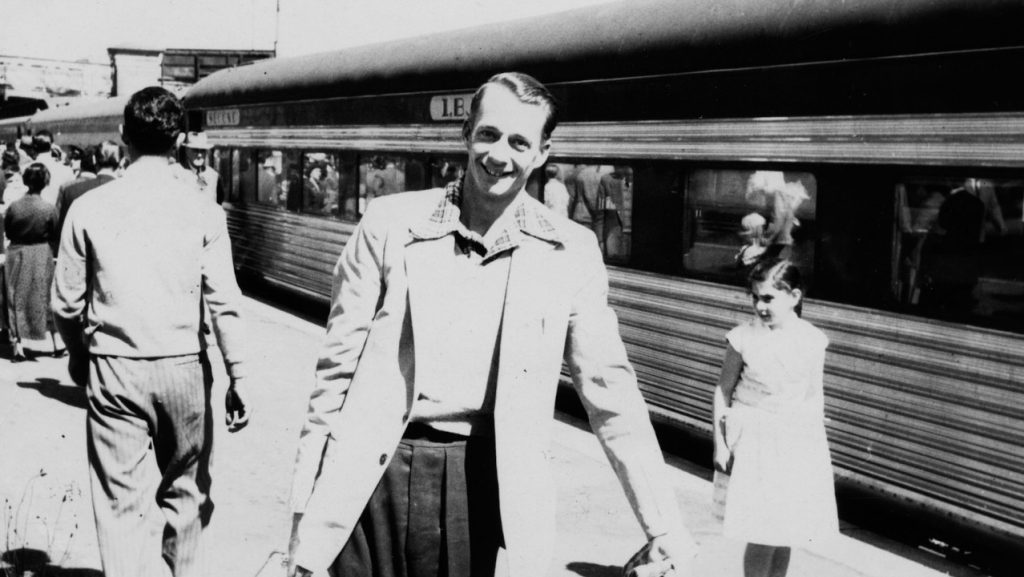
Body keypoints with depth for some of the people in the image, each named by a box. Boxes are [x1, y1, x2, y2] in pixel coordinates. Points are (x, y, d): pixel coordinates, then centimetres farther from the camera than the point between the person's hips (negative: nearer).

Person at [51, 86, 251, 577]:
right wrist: (238, 379, -1)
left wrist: (77, 354, 19)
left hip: (112, 370, 0)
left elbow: (66, 303, 1)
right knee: (185, 490, 19)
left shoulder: (89, 208, -2)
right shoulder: (203, 211, -4)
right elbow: (224, 304, -7)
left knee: (121, 501, 4)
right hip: (183, 369, 1)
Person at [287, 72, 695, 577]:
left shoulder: (570, 254, 2)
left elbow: (610, 392, 3)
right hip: (380, 475, 0)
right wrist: (309, 520, 1)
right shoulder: (389, 226, 1)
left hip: (491, 489, 0)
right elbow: (338, 370, 3)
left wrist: (665, 526, 0)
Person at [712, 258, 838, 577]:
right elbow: (724, 390, 0)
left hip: (797, 442, 2)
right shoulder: (744, 337, -7)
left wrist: (815, 444, 10)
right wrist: (720, 442, -1)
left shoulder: (812, 341, -2)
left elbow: (815, 396, 8)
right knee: (763, 532, -6)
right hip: (755, 440, -2)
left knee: (787, 530, 9)